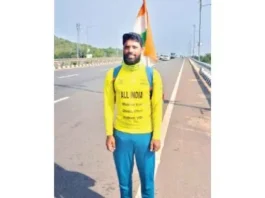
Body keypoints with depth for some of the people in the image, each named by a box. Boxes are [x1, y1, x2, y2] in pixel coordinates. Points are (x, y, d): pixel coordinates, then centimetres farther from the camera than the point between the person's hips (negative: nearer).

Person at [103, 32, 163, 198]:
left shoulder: (152, 74, -6)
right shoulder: (113, 74, -4)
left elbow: (157, 107, -3)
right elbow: (109, 105, 0)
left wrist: (156, 136, -4)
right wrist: (109, 134, -2)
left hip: (145, 135, -1)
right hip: (121, 135, 1)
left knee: (147, 179, 14)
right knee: (124, 179, 16)